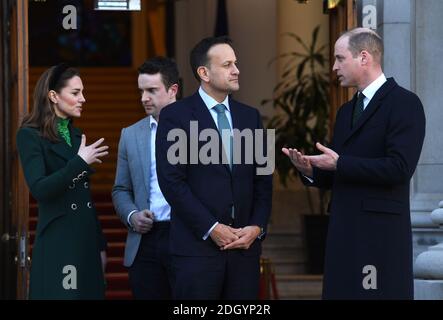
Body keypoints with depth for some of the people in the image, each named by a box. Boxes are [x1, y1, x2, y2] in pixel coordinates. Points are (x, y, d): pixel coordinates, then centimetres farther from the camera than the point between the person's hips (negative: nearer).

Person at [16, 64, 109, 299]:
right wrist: (80, 162, -21)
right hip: (57, 240, -7)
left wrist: (100, 245, 17)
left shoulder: (77, 135, 15)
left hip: (87, 237, 7)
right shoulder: (30, 135, -6)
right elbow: (39, 189, -18)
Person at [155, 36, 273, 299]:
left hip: (245, 245, 4)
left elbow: (263, 179, 13)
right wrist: (212, 229, -12)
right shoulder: (176, 115, -2)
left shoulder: (250, 116, 14)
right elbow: (171, 181, -8)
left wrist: (258, 227, -2)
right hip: (197, 245, -4)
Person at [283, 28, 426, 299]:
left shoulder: (404, 103, -6)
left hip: (381, 234, -8)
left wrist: (339, 163, -16)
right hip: (343, 233, 8)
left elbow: (400, 168, -18)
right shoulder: (346, 111, 19)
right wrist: (311, 171, 1)